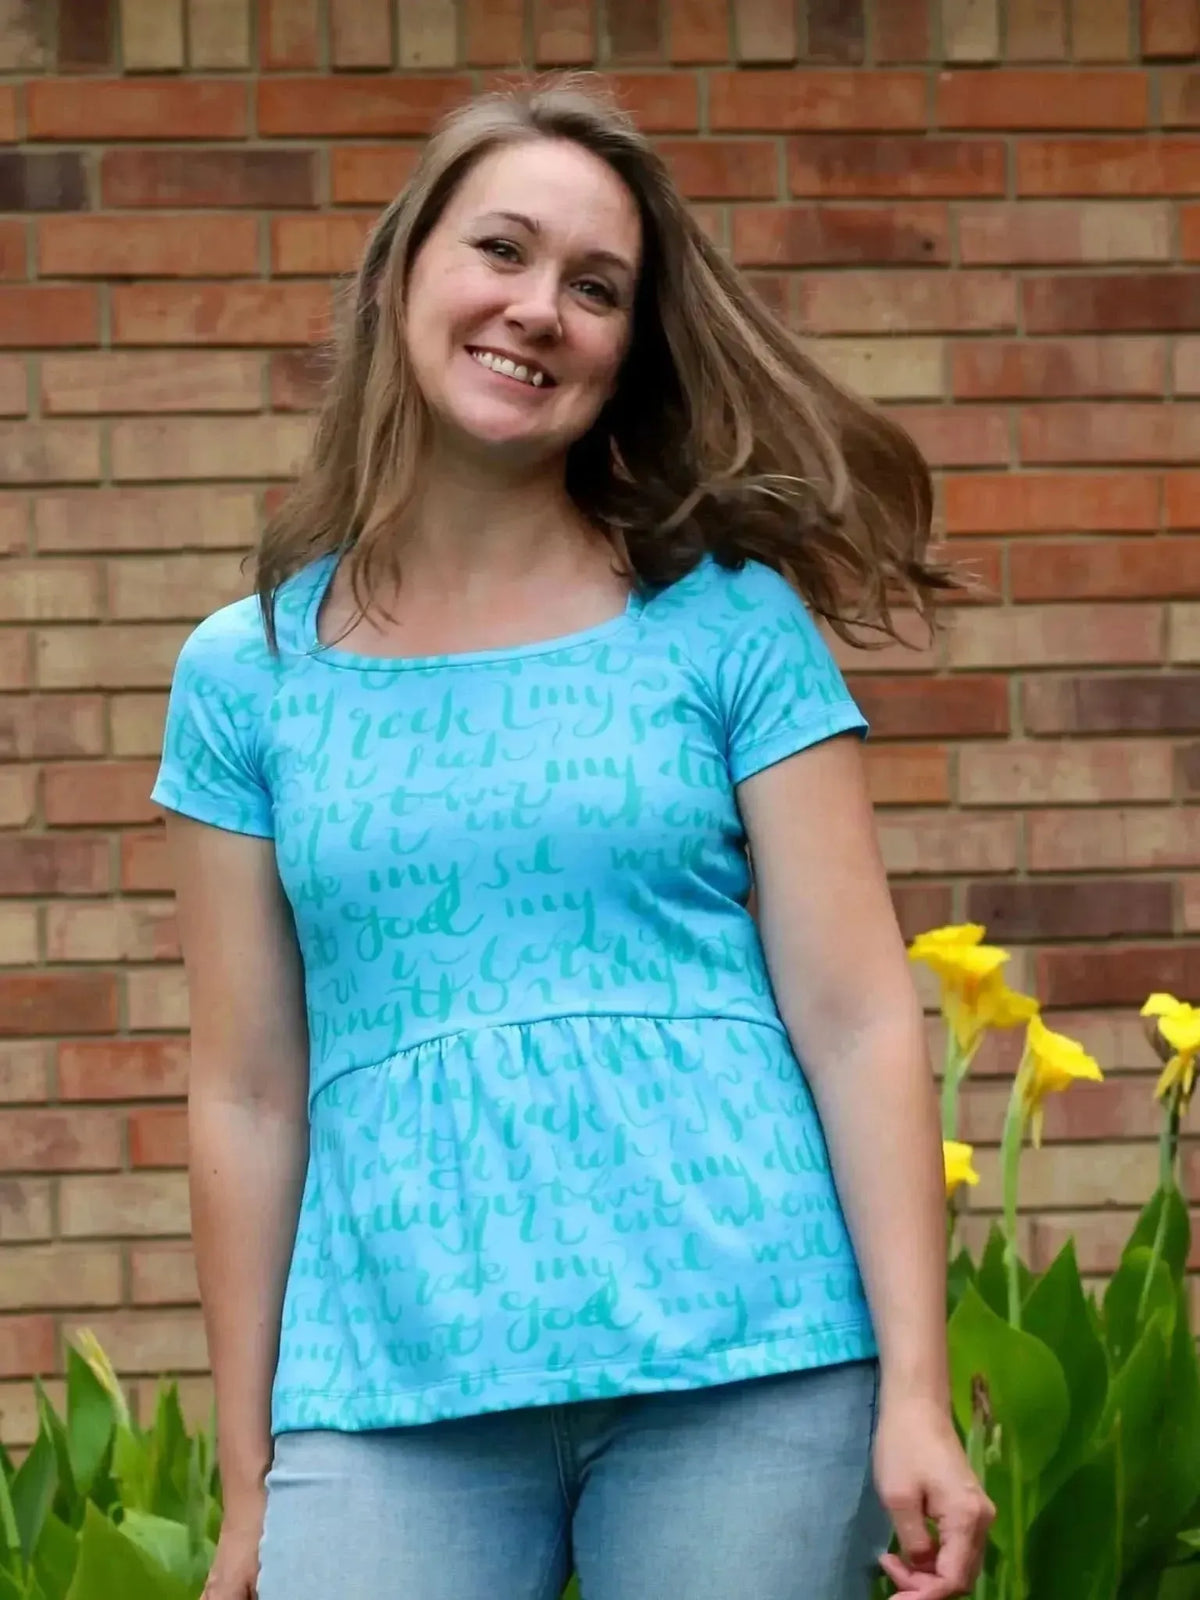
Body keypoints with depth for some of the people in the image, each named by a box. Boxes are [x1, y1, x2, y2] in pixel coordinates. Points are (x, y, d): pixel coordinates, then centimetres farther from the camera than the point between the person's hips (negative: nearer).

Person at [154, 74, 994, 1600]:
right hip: (386, 1396, 1)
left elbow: (856, 1016, 0)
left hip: (741, 1367, -1)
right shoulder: (246, 672, 8)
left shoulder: (731, 620, 4)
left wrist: (917, 1392, -7)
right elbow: (249, 1096, 8)